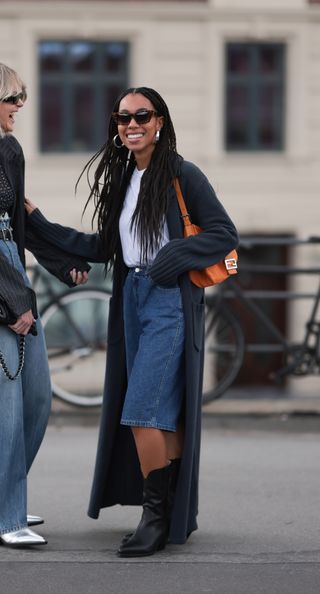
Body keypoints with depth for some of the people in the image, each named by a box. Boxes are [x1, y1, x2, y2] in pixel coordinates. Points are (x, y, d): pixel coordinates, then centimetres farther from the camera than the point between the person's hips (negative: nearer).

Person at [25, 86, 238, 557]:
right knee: (163, 414, 9)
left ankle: (157, 517, -5)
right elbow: (104, 248, 18)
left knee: (142, 412, -12)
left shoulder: (182, 175, -7)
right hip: (133, 300, 7)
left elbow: (225, 235, -8)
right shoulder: (122, 179, 14)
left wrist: (177, 255, -20)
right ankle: (179, 514, 14)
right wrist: (40, 224, 18)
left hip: (170, 301, -7)